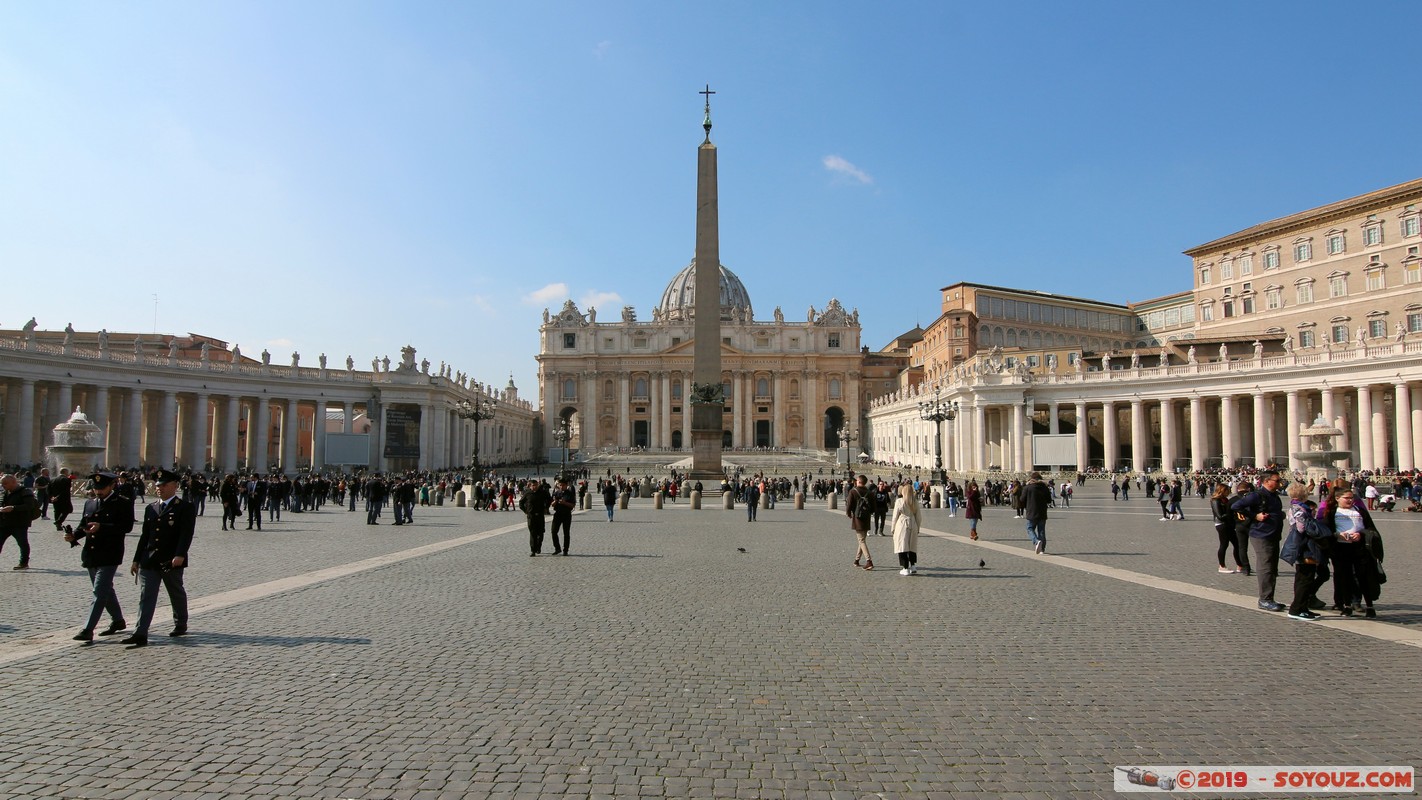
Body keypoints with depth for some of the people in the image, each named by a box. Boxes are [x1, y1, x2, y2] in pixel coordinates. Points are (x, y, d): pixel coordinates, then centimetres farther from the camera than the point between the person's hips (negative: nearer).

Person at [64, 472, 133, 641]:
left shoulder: (122, 504, -7)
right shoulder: (89, 503, 13)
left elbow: (127, 526, -17)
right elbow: (83, 525, 16)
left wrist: (101, 527, -26)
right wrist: (73, 535, -5)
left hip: (109, 556, -7)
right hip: (91, 555, 7)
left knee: (100, 592, -9)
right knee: (105, 590, 17)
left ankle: (88, 630, -8)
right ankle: (118, 621, 32)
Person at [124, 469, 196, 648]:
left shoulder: (186, 508, -5)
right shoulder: (150, 508, 13)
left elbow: (186, 534, -15)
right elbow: (145, 536, 16)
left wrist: (180, 555, -27)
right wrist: (136, 560, 13)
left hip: (171, 562, -4)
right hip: (149, 561, 5)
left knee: (177, 594, 12)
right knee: (146, 596, -3)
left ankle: (181, 625, 29)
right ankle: (140, 634, -7)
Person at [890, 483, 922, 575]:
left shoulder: (899, 501, -9)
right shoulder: (915, 502, 2)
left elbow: (895, 516, -5)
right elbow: (919, 516, 7)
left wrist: (893, 528, 5)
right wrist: (918, 527, 18)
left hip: (902, 525, -4)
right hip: (913, 526, 4)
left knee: (903, 547, 1)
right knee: (912, 547, 14)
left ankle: (905, 568, 0)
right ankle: (913, 566, 12)